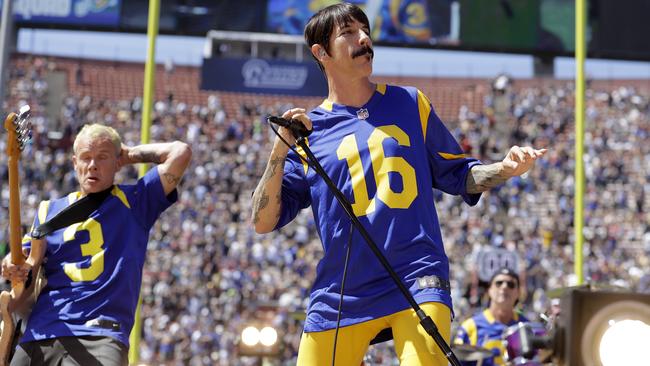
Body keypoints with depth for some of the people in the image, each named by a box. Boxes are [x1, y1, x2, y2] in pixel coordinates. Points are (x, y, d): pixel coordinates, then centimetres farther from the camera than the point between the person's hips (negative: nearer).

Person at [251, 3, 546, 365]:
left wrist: (506, 169, -1)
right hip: (340, 295, 1)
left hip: (418, 282, -1)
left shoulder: (410, 104, 12)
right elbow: (262, 222, 3)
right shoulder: (306, 129, 8)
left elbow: (458, 175, 18)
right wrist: (281, 150, -9)